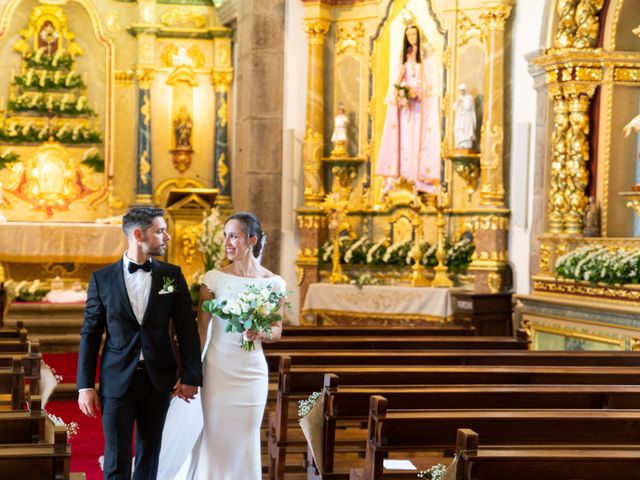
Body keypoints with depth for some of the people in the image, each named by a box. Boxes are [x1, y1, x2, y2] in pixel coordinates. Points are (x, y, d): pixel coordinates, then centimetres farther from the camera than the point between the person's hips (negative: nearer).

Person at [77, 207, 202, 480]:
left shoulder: (172, 275, 1)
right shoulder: (102, 279, -2)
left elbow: (187, 329, 2)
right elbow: (90, 334, 1)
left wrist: (191, 375, -4)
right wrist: (85, 386, -3)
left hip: (158, 379, 2)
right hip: (117, 381, -2)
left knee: (149, 454, 12)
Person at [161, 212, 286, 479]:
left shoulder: (272, 283, -1)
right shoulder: (213, 279, -4)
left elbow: (277, 330, 6)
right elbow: (201, 328, -2)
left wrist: (261, 333, -16)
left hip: (252, 370, 1)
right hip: (217, 369, -1)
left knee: (245, 440, 8)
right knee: (215, 438, 4)